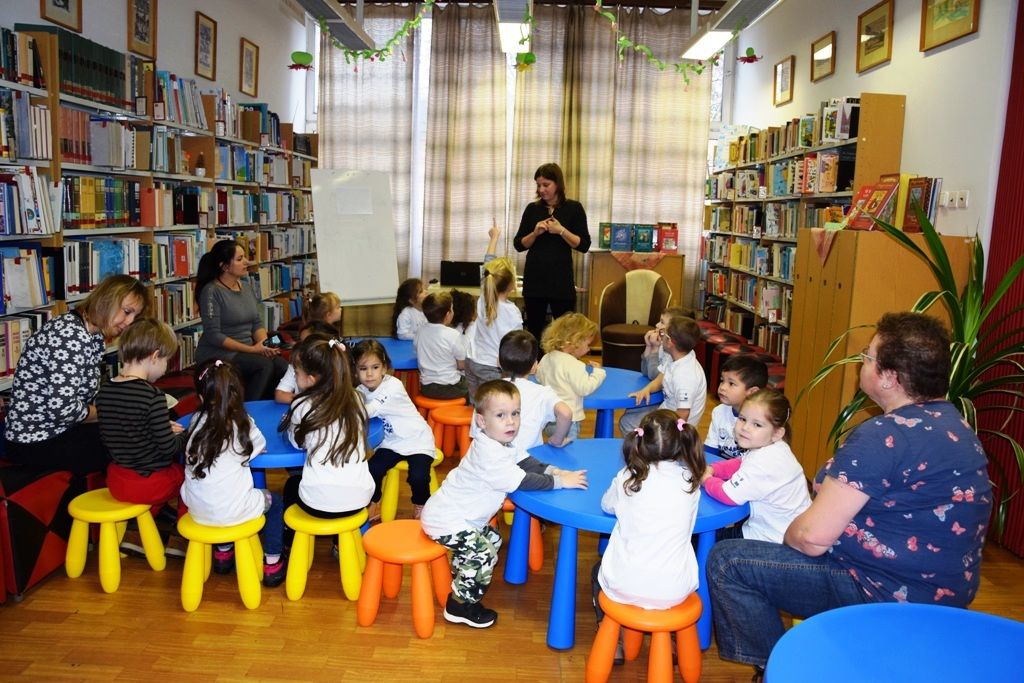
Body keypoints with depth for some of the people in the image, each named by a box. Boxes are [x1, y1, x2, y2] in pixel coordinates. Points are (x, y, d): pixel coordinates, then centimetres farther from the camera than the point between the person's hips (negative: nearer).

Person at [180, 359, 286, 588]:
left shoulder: (197, 421, -5)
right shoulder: (241, 423, -13)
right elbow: (260, 445, 3)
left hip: (198, 511, 4)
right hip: (232, 512, -4)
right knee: (275, 502, 23)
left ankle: (223, 552, 44)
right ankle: (272, 564, 24)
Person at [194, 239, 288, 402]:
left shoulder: (246, 287, 11)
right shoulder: (211, 292, -12)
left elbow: (257, 323, 13)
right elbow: (213, 335, -16)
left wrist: (265, 344, -8)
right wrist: (251, 349, -19)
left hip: (245, 351, 6)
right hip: (217, 353, -6)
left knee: (281, 364, -19)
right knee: (264, 364, -28)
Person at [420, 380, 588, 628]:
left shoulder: (502, 444, 1)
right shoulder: (488, 454, -30)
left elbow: (526, 462, 5)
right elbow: (521, 482, -31)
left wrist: (554, 471, -12)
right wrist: (559, 482, -24)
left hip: (461, 515, 10)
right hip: (445, 521, -10)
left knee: (492, 538, 20)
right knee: (482, 554, -15)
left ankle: (461, 584, 36)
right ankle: (460, 606, 2)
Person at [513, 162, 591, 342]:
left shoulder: (573, 208, 0)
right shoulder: (532, 209, 7)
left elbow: (584, 245, -5)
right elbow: (519, 245, 7)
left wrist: (561, 230, -15)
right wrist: (535, 233, -10)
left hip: (561, 280, -3)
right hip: (534, 279, 3)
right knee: (533, 331, 7)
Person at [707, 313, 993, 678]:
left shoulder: (884, 436, -27)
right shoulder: (952, 422, 4)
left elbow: (812, 537, -25)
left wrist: (788, 534, -2)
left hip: (893, 596, -10)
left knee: (727, 561, -8)